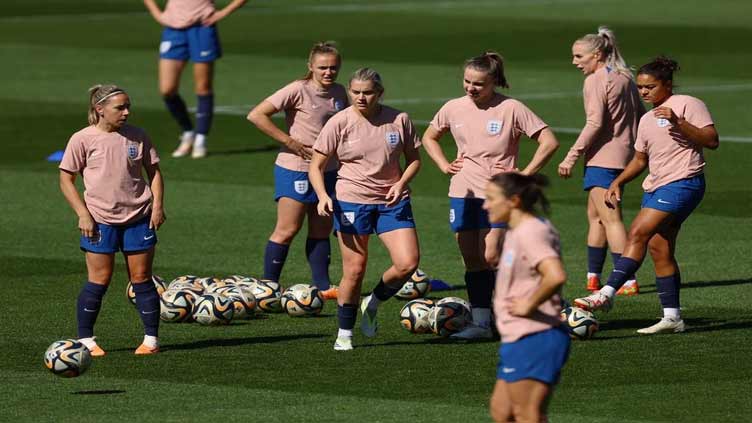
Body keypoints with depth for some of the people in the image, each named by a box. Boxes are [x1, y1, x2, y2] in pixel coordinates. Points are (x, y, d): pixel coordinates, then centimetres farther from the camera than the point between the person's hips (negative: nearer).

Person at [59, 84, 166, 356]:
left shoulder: (137, 137, 3)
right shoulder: (83, 139, -6)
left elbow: (154, 171, 13)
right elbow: (66, 180, -2)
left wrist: (157, 205, 0)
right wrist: (83, 214, -9)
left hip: (138, 218, 3)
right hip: (100, 220, -3)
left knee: (141, 279, 4)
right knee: (99, 280, -2)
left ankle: (151, 338, 11)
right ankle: (85, 340, 8)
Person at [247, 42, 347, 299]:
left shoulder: (339, 93, 6)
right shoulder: (298, 91, -14)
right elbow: (257, 115, -19)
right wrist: (290, 142, -19)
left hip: (327, 170, 6)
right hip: (295, 169, -6)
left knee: (322, 230, 9)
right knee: (288, 230, -5)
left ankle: (322, 286, 14)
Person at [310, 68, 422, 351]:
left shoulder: (399, 120, -2)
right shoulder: (340, 123, -6)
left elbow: (414, 158, 11)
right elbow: (316, 166, -2)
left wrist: (401, 183, -8)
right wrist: (323, 196, -19)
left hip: (392, 201, 2)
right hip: (352, 201, -2)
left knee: (408, 263, -11)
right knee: (355, 270, -3)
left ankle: (373, 304, 17)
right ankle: (344, 333, 13)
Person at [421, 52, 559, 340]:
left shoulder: (511, 109, -7)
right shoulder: (454, 109, 6)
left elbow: (549, 142, -6)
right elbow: (429, 137, 25)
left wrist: (525, 174, -9)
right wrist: (444, 165, 10)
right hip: (463, 195, 4)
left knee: (492, 258, -13)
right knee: (472, 261, 1)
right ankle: (481, 323, 3)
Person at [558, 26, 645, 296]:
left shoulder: (595, 81, -11)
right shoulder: (625, 78, 14)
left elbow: (595, 123, -19)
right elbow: (641, 117, 17)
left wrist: (572, 156, -18)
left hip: (603, 157, -9)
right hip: (624, 156, 9)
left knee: (610, 219, -10)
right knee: (595, 216, 19)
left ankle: (628, 281, -16)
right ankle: (593, 277, 22)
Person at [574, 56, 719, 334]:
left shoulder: (687, 105, -3)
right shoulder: (647, 120, 21)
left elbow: (711, 140, -13)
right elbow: (640, 159, 29)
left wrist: (678, 123, -22)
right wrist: (618, 182, 14)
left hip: (682, 183, -9)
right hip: (655, 186, 9)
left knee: (638, 233, -19)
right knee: (659, 248, 3)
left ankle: (606, 294, -24)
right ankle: (672, 317, 6)